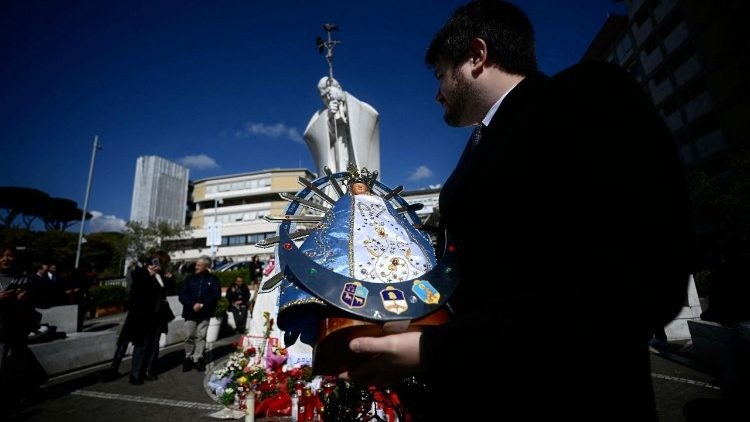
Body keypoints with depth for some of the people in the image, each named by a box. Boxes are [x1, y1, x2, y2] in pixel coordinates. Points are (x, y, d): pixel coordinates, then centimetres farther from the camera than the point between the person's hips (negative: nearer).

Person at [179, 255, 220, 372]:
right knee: (189, 336, 4)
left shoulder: (213, 279, 2)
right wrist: (192, 305, -15)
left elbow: (216, 295, -5)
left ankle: (198, 359, 14)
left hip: (205, 313, -1)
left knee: (201, 336, 5)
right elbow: (182, 295, -1)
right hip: (190, 312, 1)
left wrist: (202, 305, -15)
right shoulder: (189, 278, 4)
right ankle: (188, 358, 19)